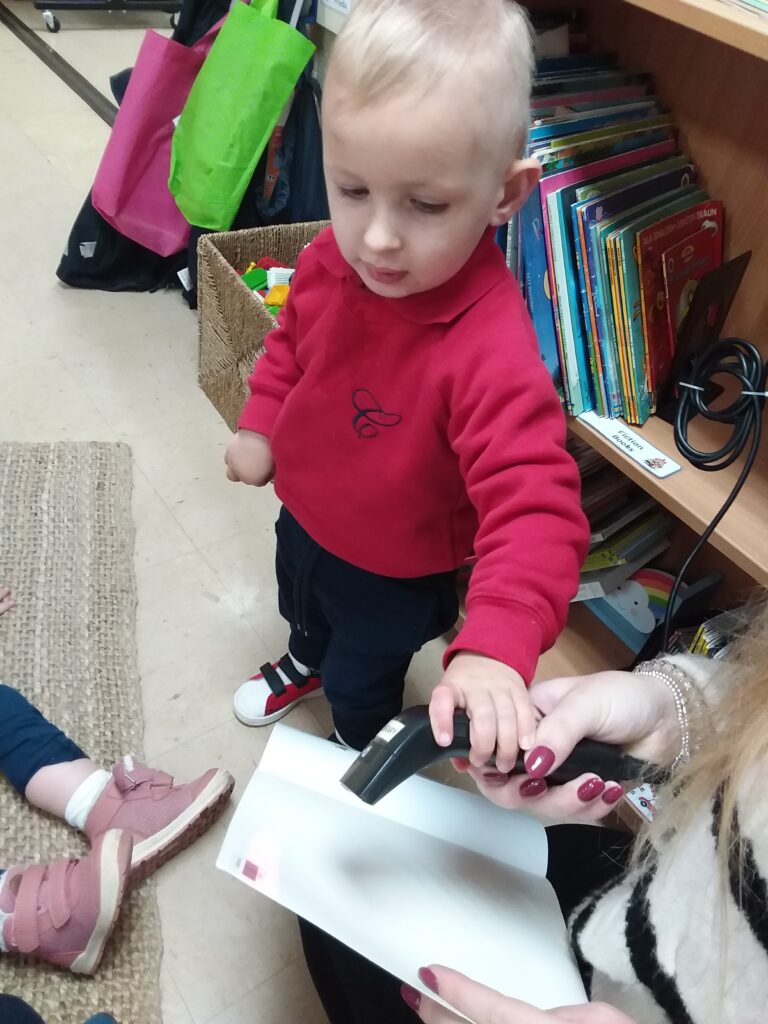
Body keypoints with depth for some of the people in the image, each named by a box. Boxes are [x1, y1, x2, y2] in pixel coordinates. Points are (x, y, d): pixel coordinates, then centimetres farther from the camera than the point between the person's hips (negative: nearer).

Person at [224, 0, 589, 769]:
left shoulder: (491, 348, -41)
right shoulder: (330, 260, -20)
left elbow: (535, 509, -46)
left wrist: (494, 651, -57)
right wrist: (260, 425, -4)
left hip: (394, 571, -5)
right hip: (306, 513, 6)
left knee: (361, 681, 24)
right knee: (302, 608, 37)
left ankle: (361, 754, 60)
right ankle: (307, 660, 74)